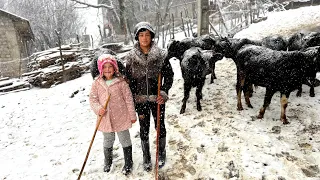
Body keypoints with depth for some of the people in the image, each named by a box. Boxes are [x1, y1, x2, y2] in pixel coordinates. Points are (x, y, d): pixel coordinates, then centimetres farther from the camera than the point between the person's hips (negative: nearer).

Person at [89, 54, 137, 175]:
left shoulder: (121, 82, -11)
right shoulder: (97, 83, -3)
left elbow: (128, 99, -7)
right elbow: (93, 99, 2)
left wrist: (132, 115, -4)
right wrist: (98, 109, -18)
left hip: (121, 118, -2)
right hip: (106, 119, 3)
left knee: (125, 140, 13)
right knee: (107, 141, 23)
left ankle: (128, 164, 34)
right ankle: (107, 162, 48)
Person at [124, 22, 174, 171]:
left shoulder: (161, 55, -8)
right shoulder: (130, 57, -5)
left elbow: (169, 75, -2)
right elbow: (129, 80, -2)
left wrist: (164, 93, -15)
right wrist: (133, 102, -4)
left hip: (157, 98, 0)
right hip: (140, 99, 1)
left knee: (160, 126, 15)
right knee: (144, 129, 12)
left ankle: (161, 154, 39)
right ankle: (146, 158, 33)